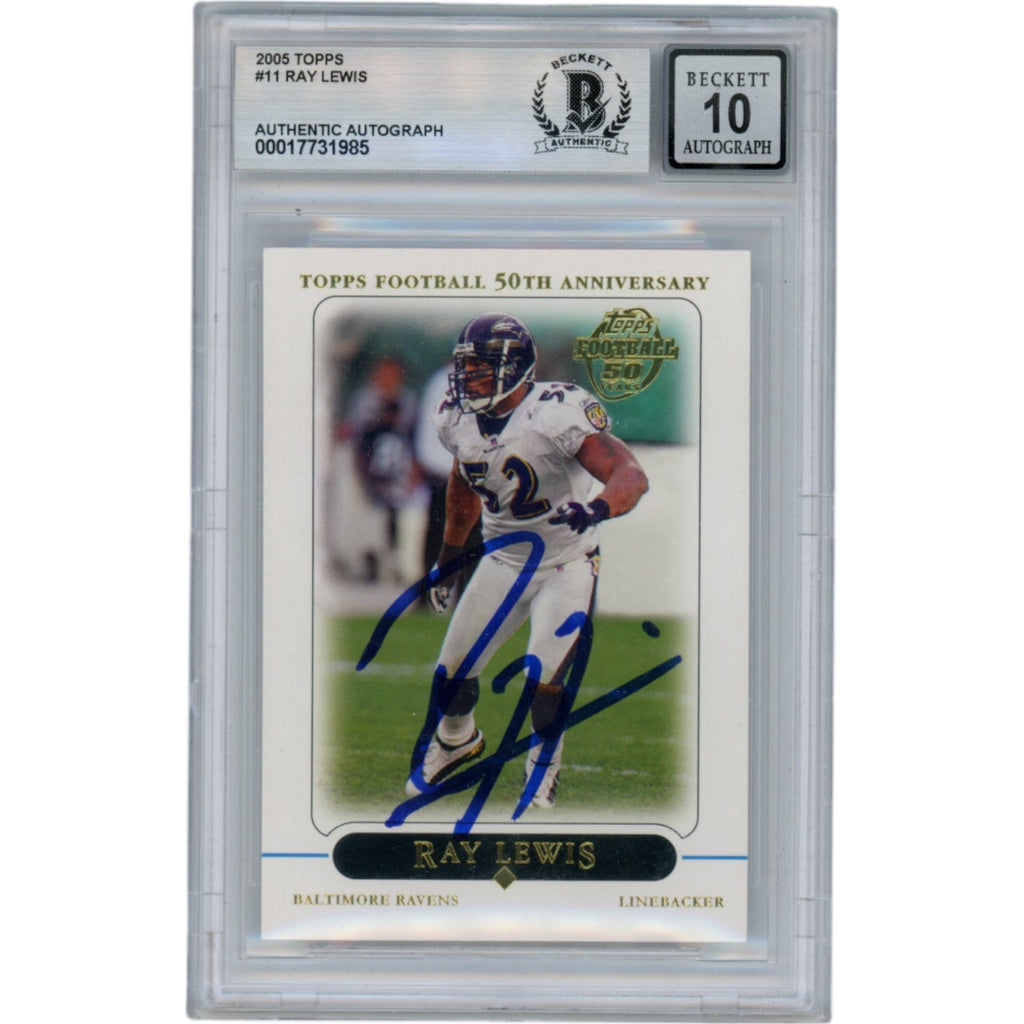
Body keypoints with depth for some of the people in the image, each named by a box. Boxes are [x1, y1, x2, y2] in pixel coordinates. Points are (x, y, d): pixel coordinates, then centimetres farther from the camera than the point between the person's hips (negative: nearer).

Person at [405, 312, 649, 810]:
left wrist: (597, 509, -51)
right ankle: (456, 740, 41)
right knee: (452, 673, 8)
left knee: (544, 681, -14)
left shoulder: (558, 414, -26)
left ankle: (543, 770, 15)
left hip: (565, 566, -5)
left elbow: (631, 475, -30)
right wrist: (448, 557, 21)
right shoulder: (459, 420, -5)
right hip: (501, 561, 6)